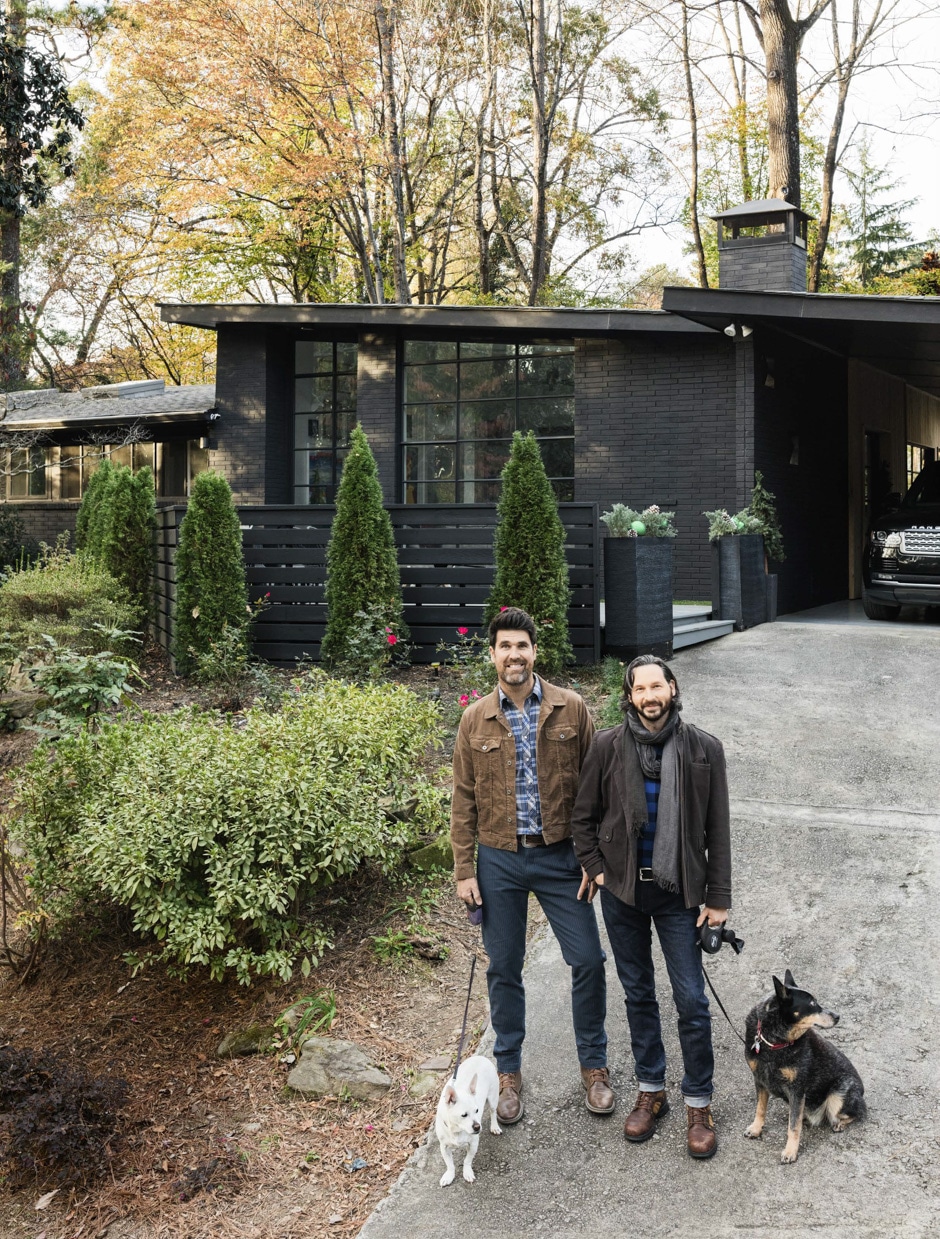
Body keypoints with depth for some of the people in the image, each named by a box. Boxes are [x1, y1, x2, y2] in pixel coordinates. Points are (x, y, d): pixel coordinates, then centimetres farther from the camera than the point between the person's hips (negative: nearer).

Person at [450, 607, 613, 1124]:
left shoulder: (570, 709, -3)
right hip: (499, 860, 1)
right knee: (503, 969, 10)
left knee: (588, 960, 2)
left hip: (560, 855, -1)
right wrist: (464, 871, -1)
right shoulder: (476, 719, 0)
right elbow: (463, 800, 3)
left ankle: (594, 1066, 24)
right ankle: (509, 1073, 28)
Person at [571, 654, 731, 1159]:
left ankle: (698, 1104, 19)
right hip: (622, 890, 1)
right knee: (638, 994, 14)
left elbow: (717, 829, -2)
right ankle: (650, 1092, 30)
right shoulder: (608, 746, -5)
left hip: (679, 892, -1)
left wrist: (718, 897, -3)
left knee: (691, 1000, 1)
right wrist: (596, 869, -4)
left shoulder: (704, 749, -6)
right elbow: (583, 816, 5)